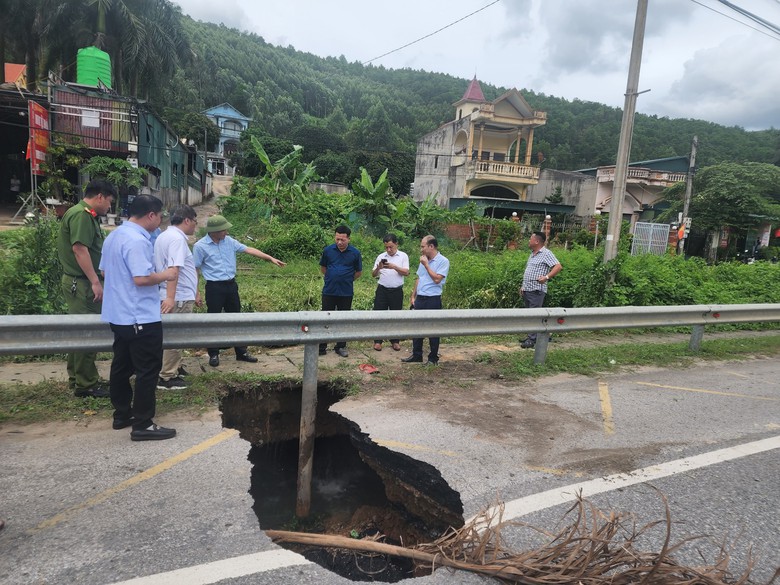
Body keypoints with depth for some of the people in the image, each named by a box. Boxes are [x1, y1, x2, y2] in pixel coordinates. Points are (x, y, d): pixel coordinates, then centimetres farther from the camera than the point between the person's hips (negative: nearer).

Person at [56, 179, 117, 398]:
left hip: (83, 283, 10)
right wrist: (95, 282, -24)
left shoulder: (88, 215, 16)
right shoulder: (81, 215, -15)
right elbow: (79, 249, -24)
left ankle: (77, 378, 27)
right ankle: (85, 385, 4)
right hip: (81, 283, -10)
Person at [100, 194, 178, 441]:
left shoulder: (114, 235, 11)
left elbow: (104, 271, 19)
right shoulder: (137, 240, -21)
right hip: (140, 317, -10)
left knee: (122, 366, 17)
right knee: (148, 370, -2)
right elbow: (141, 278, -27)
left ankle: (122, 414, 28)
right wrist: (165, 275, -11)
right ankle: (143, 425, 3)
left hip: (118, 314, 10)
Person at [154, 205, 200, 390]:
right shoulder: (177, 238, -16)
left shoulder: (164, 236, 18)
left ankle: (174, 368, 34)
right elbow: (173, 269, -27)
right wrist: (170, 297, -34)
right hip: (179, 298, -10)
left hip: (176, 296, 10)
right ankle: (167, 378, 4)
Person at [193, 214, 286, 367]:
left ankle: (241, 352, 21)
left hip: (231, 285, 5)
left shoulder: (229, 241, 3)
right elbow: (194, 269, -6)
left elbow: (249, 250, 3)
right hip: (214, 287, -5)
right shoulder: (200, 246, -10)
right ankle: (213, 355, 18)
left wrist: (270, 258, -2)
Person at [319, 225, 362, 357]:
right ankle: (321, 347, 14)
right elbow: (322, 268, 12)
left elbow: (358, 272, 7)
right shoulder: (328, 250, -3)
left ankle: (341, 347, 23)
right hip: (329, 291, 1)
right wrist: (331, 278, 8)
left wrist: (347, 280, 6)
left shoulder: (355, 253, -5)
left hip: (346, 293, 0)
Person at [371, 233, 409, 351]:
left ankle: (395, 341, 18)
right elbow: (373, 274, 5)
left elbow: (406, 272, -7)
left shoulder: (403, 256, 2)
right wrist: (378, 268, -16)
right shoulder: (381, 257, 6)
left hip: (397, 291, -1)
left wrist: (394, 267, -21)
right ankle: (378, 341, 10)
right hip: (382, 290, 1)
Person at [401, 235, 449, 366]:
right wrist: (413, 296, 16)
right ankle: (416, 355, 25)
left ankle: (433, 358, 14)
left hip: (433, 300, -7)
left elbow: (437, 279, -21)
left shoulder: (443, 261, -10)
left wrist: (426, 265, -15)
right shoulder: (424, 260, 12)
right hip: (420, 299, 7)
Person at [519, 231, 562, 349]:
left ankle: (532, 339, -5)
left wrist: (546, 277, -29)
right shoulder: (532, 254, 18)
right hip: (527, 290, 9)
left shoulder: (546, 254, -10)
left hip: (536, 290, -9)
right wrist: (523, 286, 19)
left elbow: (558, 267, -19)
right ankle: (531, 336, 20)